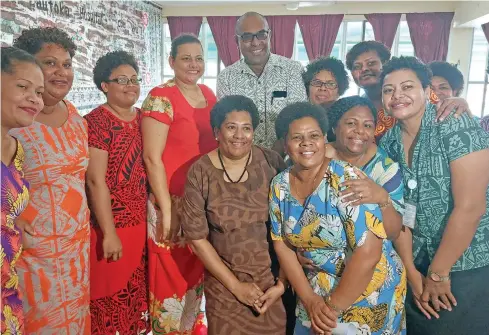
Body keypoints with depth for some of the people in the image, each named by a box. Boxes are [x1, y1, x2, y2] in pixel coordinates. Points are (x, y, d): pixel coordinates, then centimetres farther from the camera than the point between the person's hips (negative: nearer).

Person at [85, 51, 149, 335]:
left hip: (144, 223, 6)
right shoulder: (96, 122, -11)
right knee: (111, 298, 9)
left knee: (139, 293, 18)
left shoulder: (144, 118, 8)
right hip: (113, 227, -6)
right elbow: (95, 181, -16)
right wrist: (109, 233, -17)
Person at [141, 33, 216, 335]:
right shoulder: (161, 97, -12)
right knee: (174, 276, 6)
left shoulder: (209, 94, 8)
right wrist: (166, 210, -18)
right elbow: (152, 158, -16)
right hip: (174, 201, -6)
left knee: (198, 273, 19)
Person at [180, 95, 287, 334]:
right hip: (224, 286, -1)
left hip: (272, 279, 1)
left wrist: (283, 282, -6)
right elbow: (196, 236, -8)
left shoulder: (270, 162, -9)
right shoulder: (200, 173, -11)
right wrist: (236, 286, -8)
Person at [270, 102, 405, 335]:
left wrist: (333, 305, -17)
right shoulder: (280, 186, -6)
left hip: (368, 292, -4)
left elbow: (368, 253, -25)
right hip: (317, 290, 5)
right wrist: (309, 299, -8)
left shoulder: (346, 180, -22)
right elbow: (282, 245, -1)